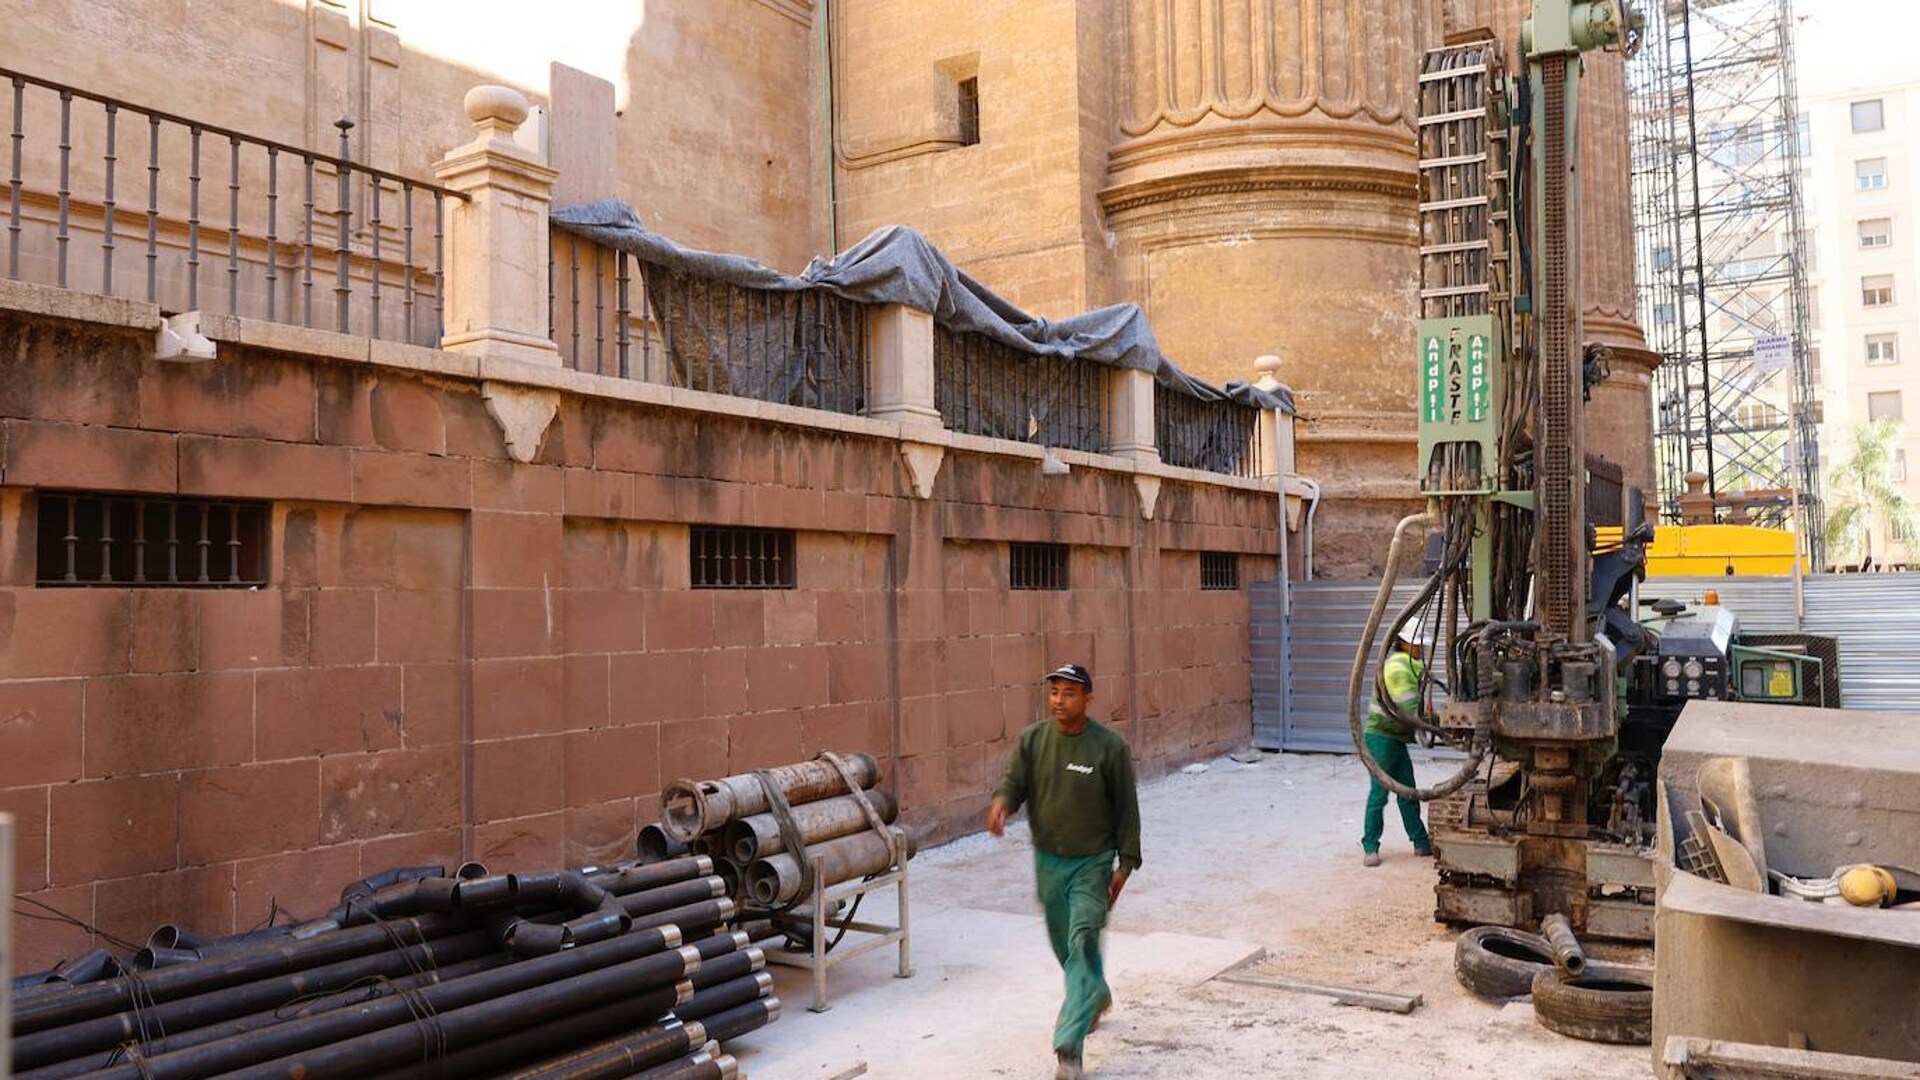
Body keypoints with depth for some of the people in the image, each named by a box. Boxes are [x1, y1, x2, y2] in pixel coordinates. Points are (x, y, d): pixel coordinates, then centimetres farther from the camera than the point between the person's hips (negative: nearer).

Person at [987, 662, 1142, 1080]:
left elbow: (1126, 808, -7)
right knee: (1064, 945, 20)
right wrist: (1001, 802, -29)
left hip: (1092, 863, -4)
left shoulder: (1110, 746, -13)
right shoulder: (1032, 739, -4)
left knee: (1082, 945, -13)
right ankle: (1097, 993, 50)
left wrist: (1126, 863, -6)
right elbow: (1014, 782, -5)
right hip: (1048, 861, 5)